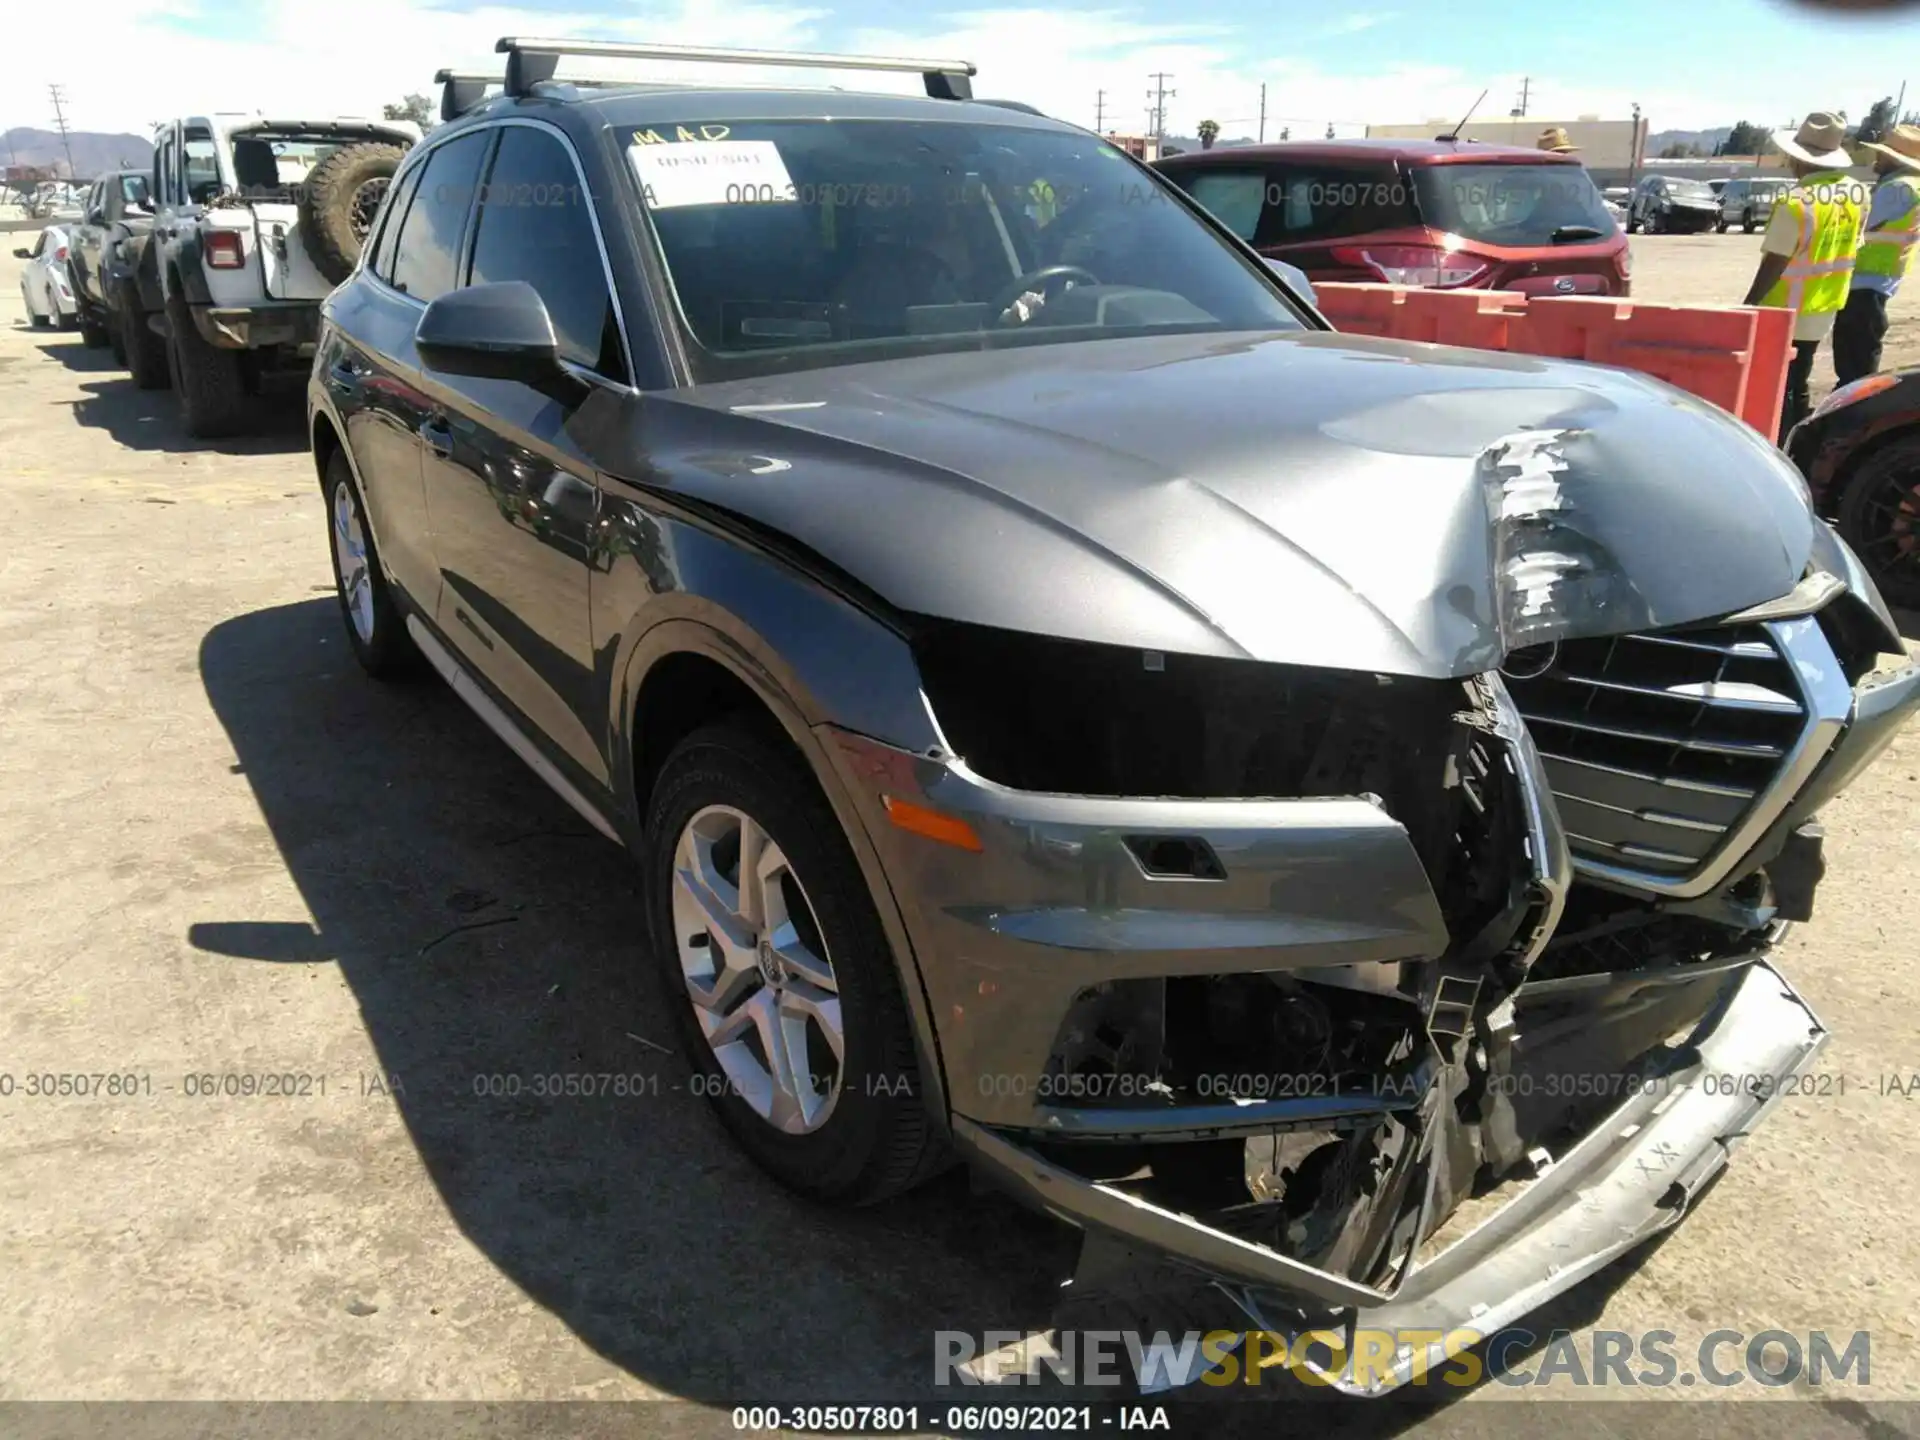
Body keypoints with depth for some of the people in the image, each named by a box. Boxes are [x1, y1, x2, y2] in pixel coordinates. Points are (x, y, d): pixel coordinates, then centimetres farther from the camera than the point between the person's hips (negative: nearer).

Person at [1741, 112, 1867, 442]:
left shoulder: (1797, 201, -22)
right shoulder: (1857, 192, 3)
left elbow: (1774, 263, -21)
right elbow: (1850, 246, 11)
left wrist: (1748, 305, -13)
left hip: (1786, 313, -8)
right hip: (1824, 309, 8)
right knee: (1798, 387, 18)